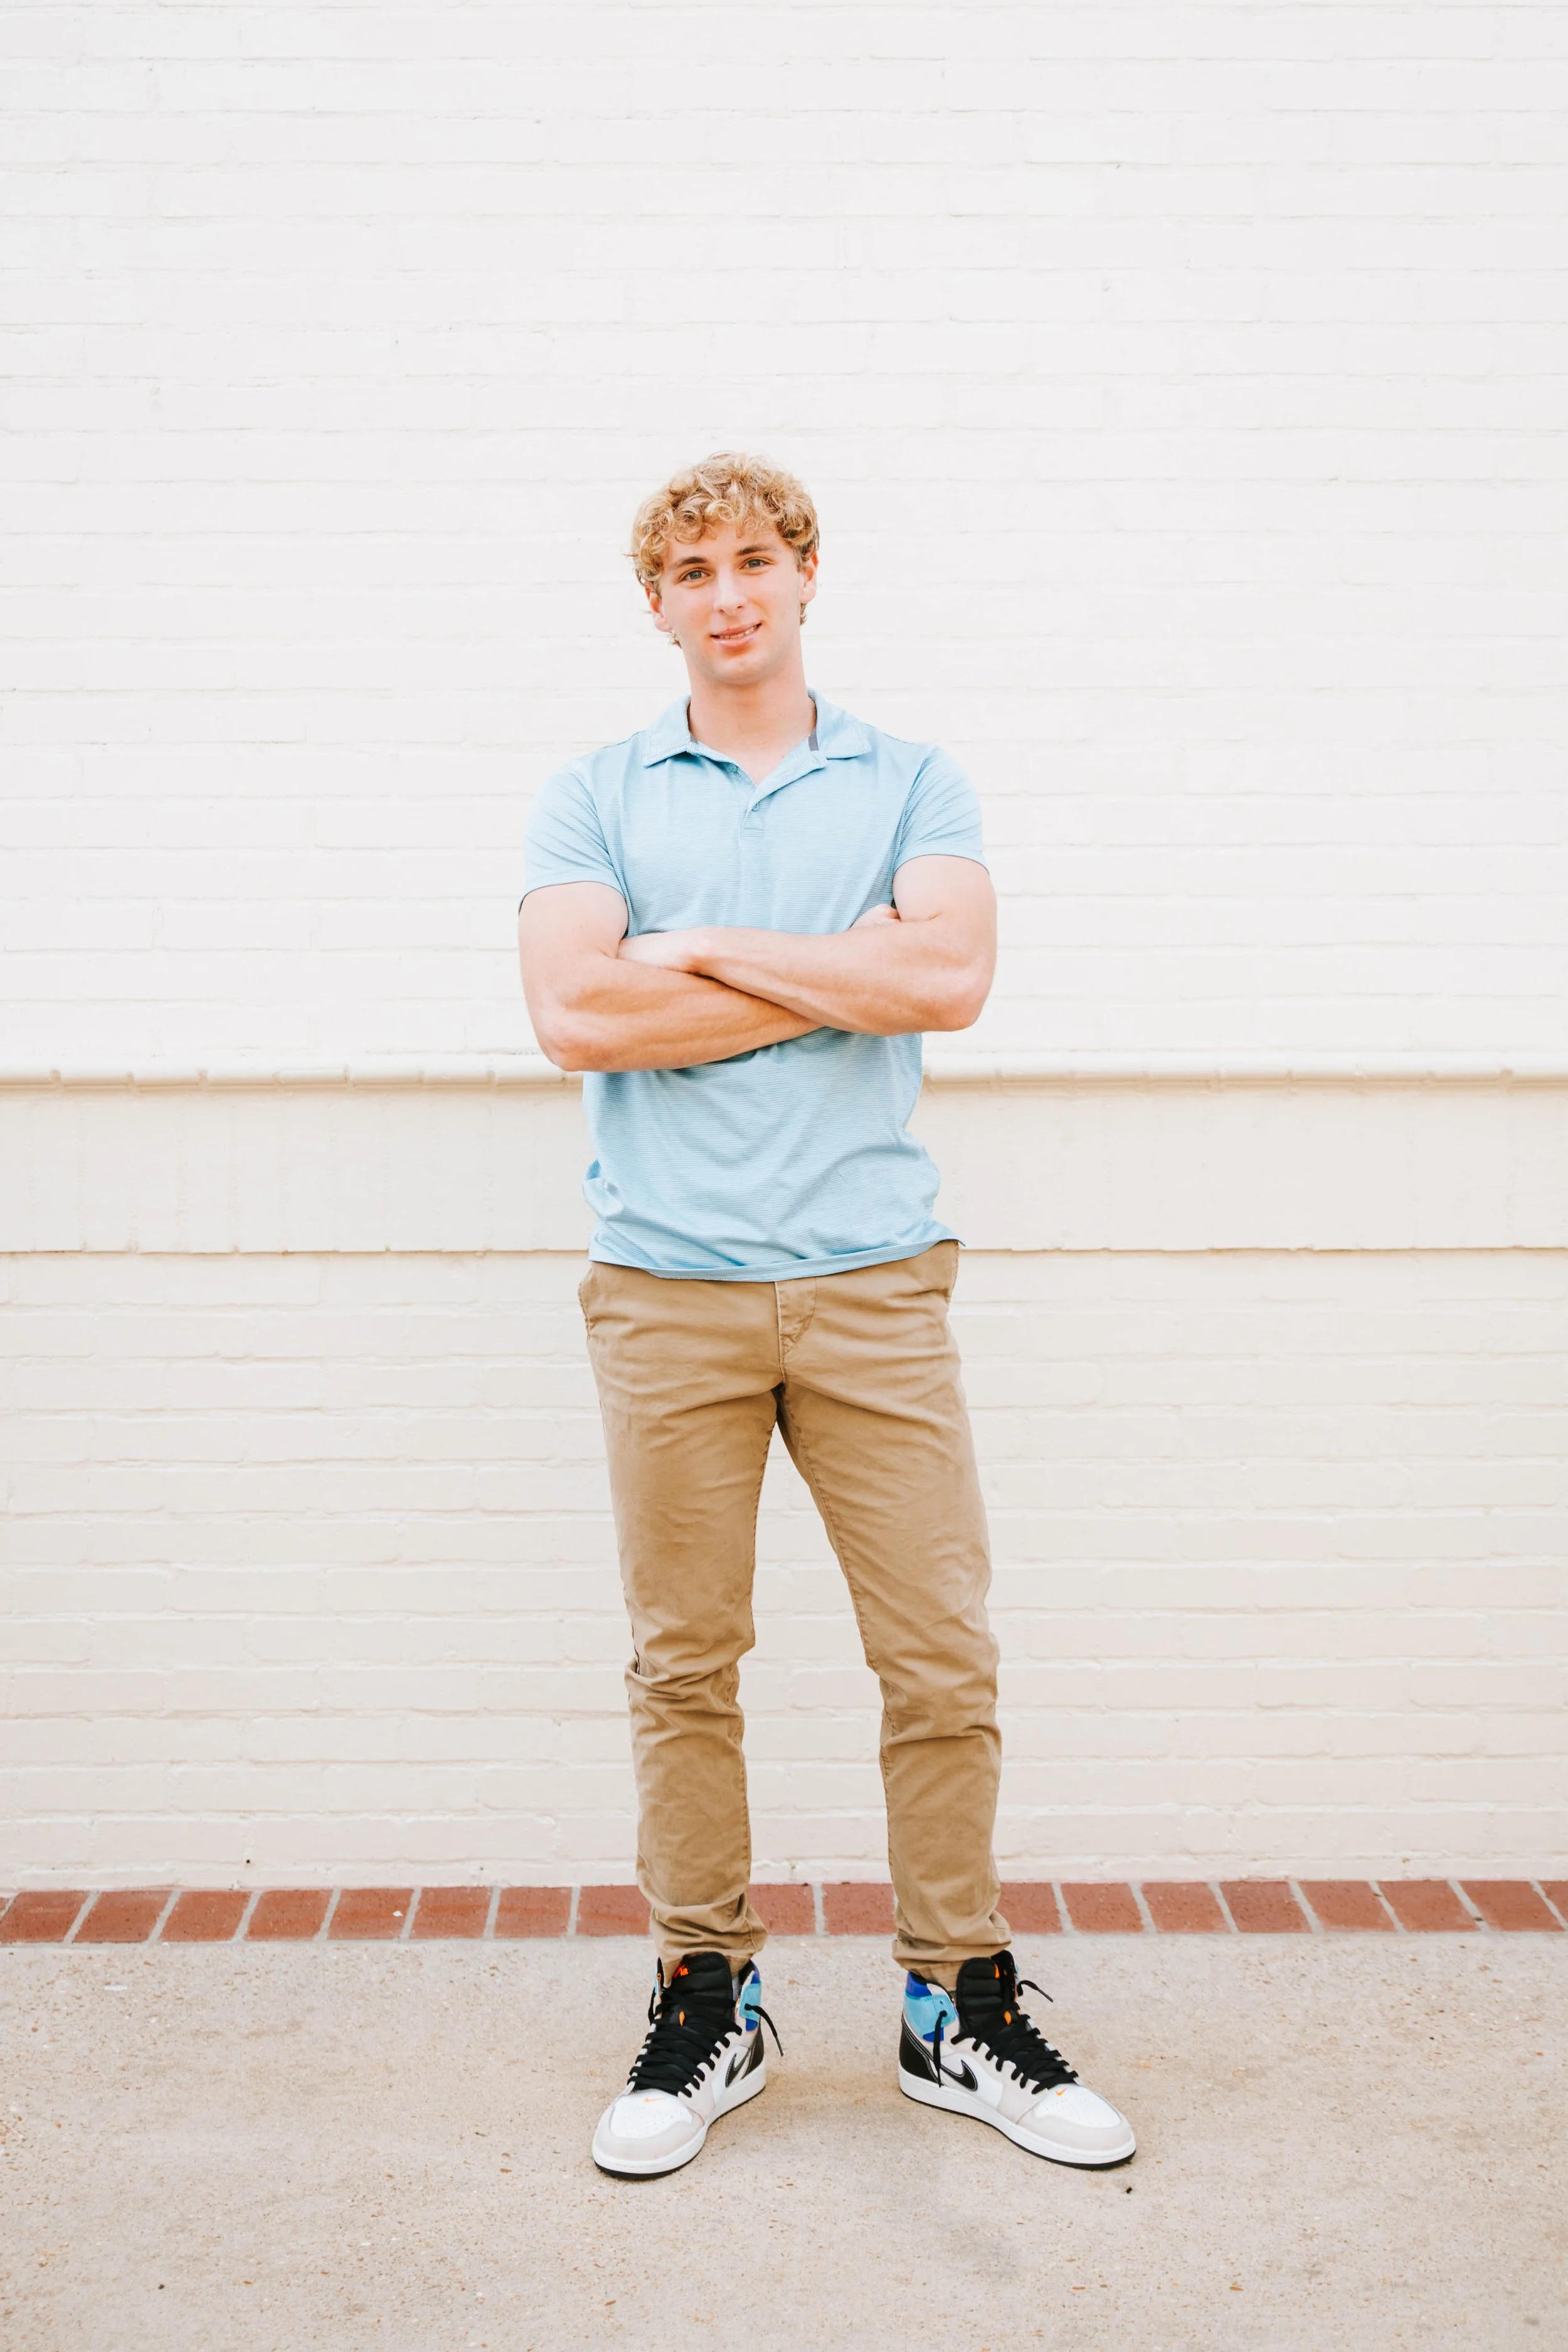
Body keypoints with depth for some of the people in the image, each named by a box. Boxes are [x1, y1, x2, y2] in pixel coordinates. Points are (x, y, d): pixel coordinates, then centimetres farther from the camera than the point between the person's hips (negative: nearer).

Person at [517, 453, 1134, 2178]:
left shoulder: (912, 785, 10)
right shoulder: (595, 798, 9)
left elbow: (952, 976, -8)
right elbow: (575, 1014, -8)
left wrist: (706, 947, -6)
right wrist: (845, 973, -5)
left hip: (873, 1277, 0)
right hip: (668, 1287, 0)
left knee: (942, 1658, 2)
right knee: (684, 1663, 6)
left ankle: (960, 2010, 18)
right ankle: (705, 2006, 21)